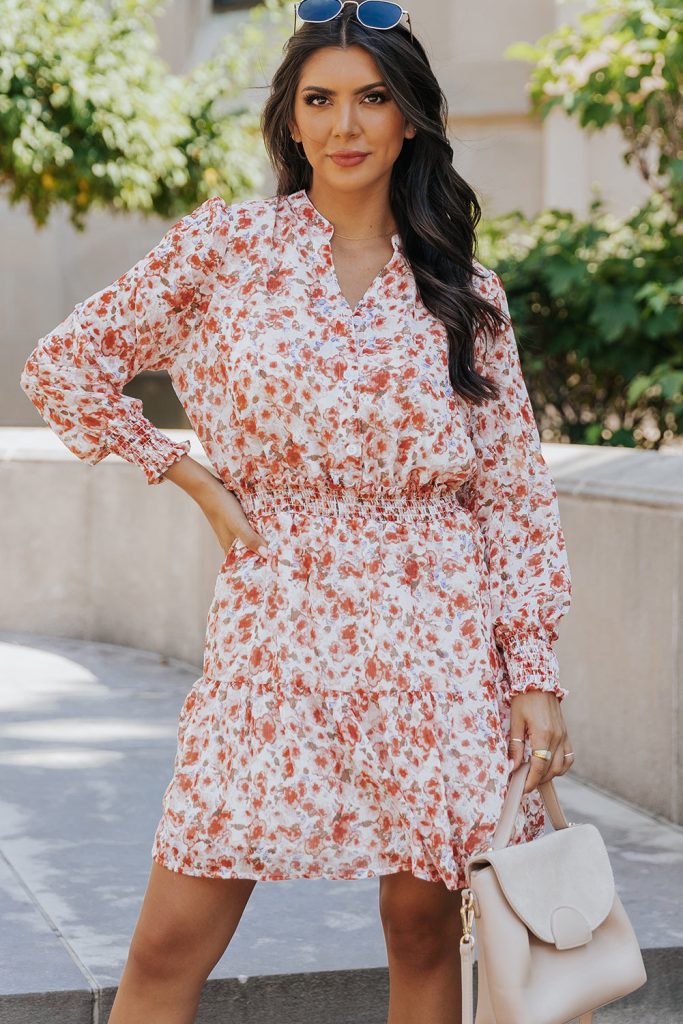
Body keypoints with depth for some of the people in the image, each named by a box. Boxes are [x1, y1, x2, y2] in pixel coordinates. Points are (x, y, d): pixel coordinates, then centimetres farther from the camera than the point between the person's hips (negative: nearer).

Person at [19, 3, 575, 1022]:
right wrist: (197, 481, 3)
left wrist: (535, 675, 0)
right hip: (275, 624, -1)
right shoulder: (225, 244, 2)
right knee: (173, 942, -3)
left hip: (439, 631, 1)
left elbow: (515, 491, 6)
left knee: (426, 924, 5)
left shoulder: (465, 286, 7)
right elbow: (63, 366, 8)